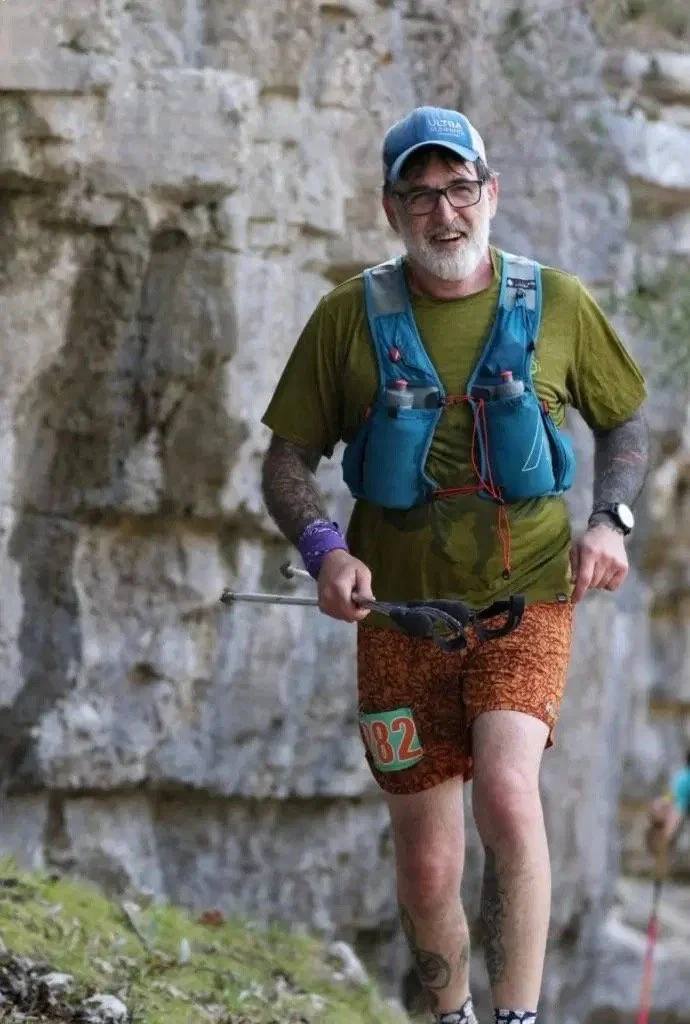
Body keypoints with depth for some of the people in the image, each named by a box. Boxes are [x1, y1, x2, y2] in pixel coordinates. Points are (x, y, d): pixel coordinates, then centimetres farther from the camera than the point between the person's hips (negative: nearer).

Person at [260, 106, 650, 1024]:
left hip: (526, 600, -1)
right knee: (428, 871, 5)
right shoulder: (349, 318, 0)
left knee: (507, 794, -28)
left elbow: (625, 422, 16)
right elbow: (288, 461, 4)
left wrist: (610, 520, -2)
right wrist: (324, 550, -15)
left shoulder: (557, 305, 2)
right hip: (401, 613, 1)